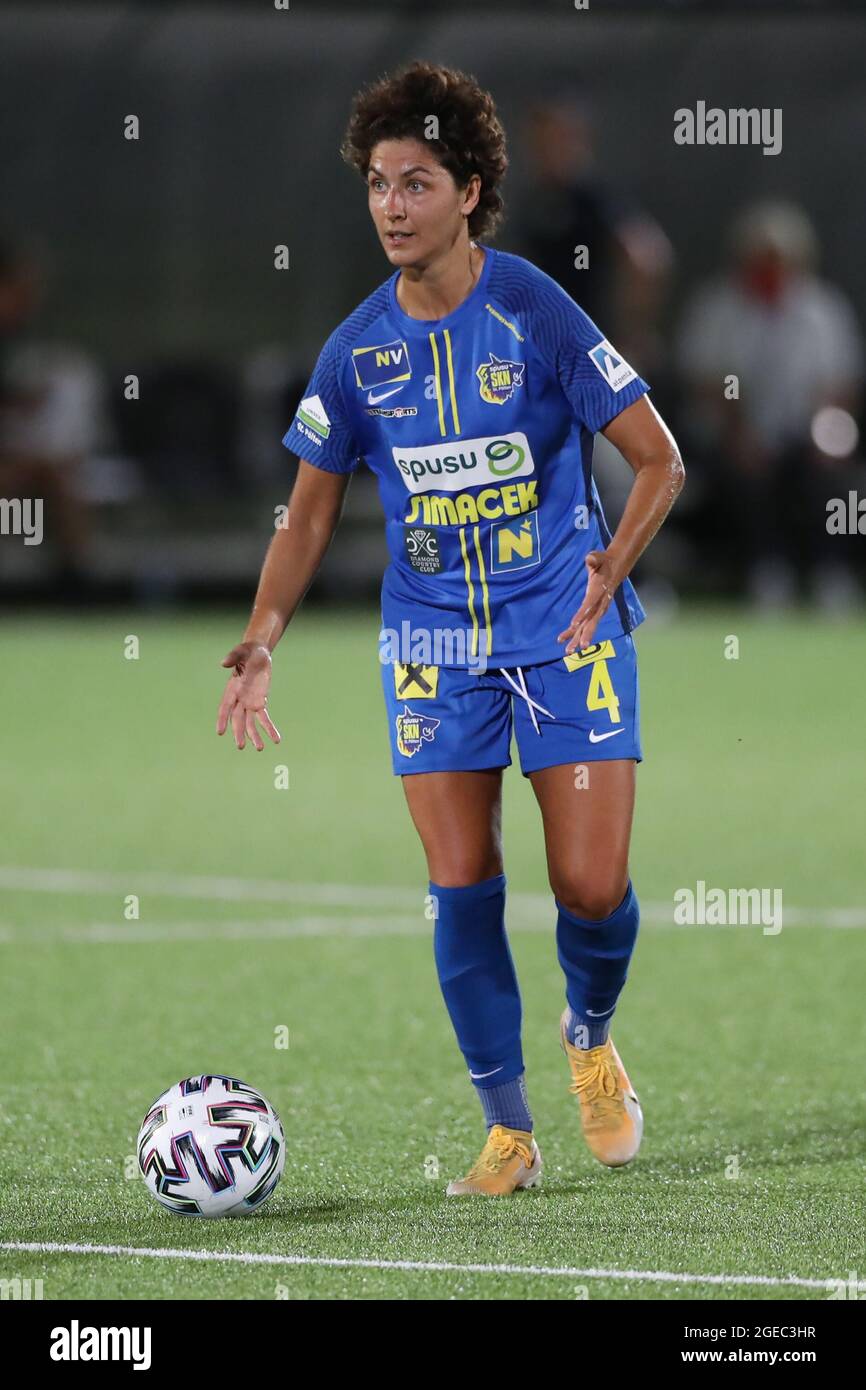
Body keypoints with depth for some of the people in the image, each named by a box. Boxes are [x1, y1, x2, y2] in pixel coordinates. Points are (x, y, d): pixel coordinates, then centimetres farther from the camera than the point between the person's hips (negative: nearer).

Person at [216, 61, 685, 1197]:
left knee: (592, 888, -7)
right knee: (461, 890, -5)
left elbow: (659, 460, -7)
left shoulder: (536, 313, -11)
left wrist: (609, 570, -23)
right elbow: (312, 515, 9)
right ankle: (508, 1131, 9)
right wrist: (261, 645, -4)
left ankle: (591, 1037, 26)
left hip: (568, 632, -3)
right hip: (434, 642, 3)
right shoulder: (357, 352, -1)